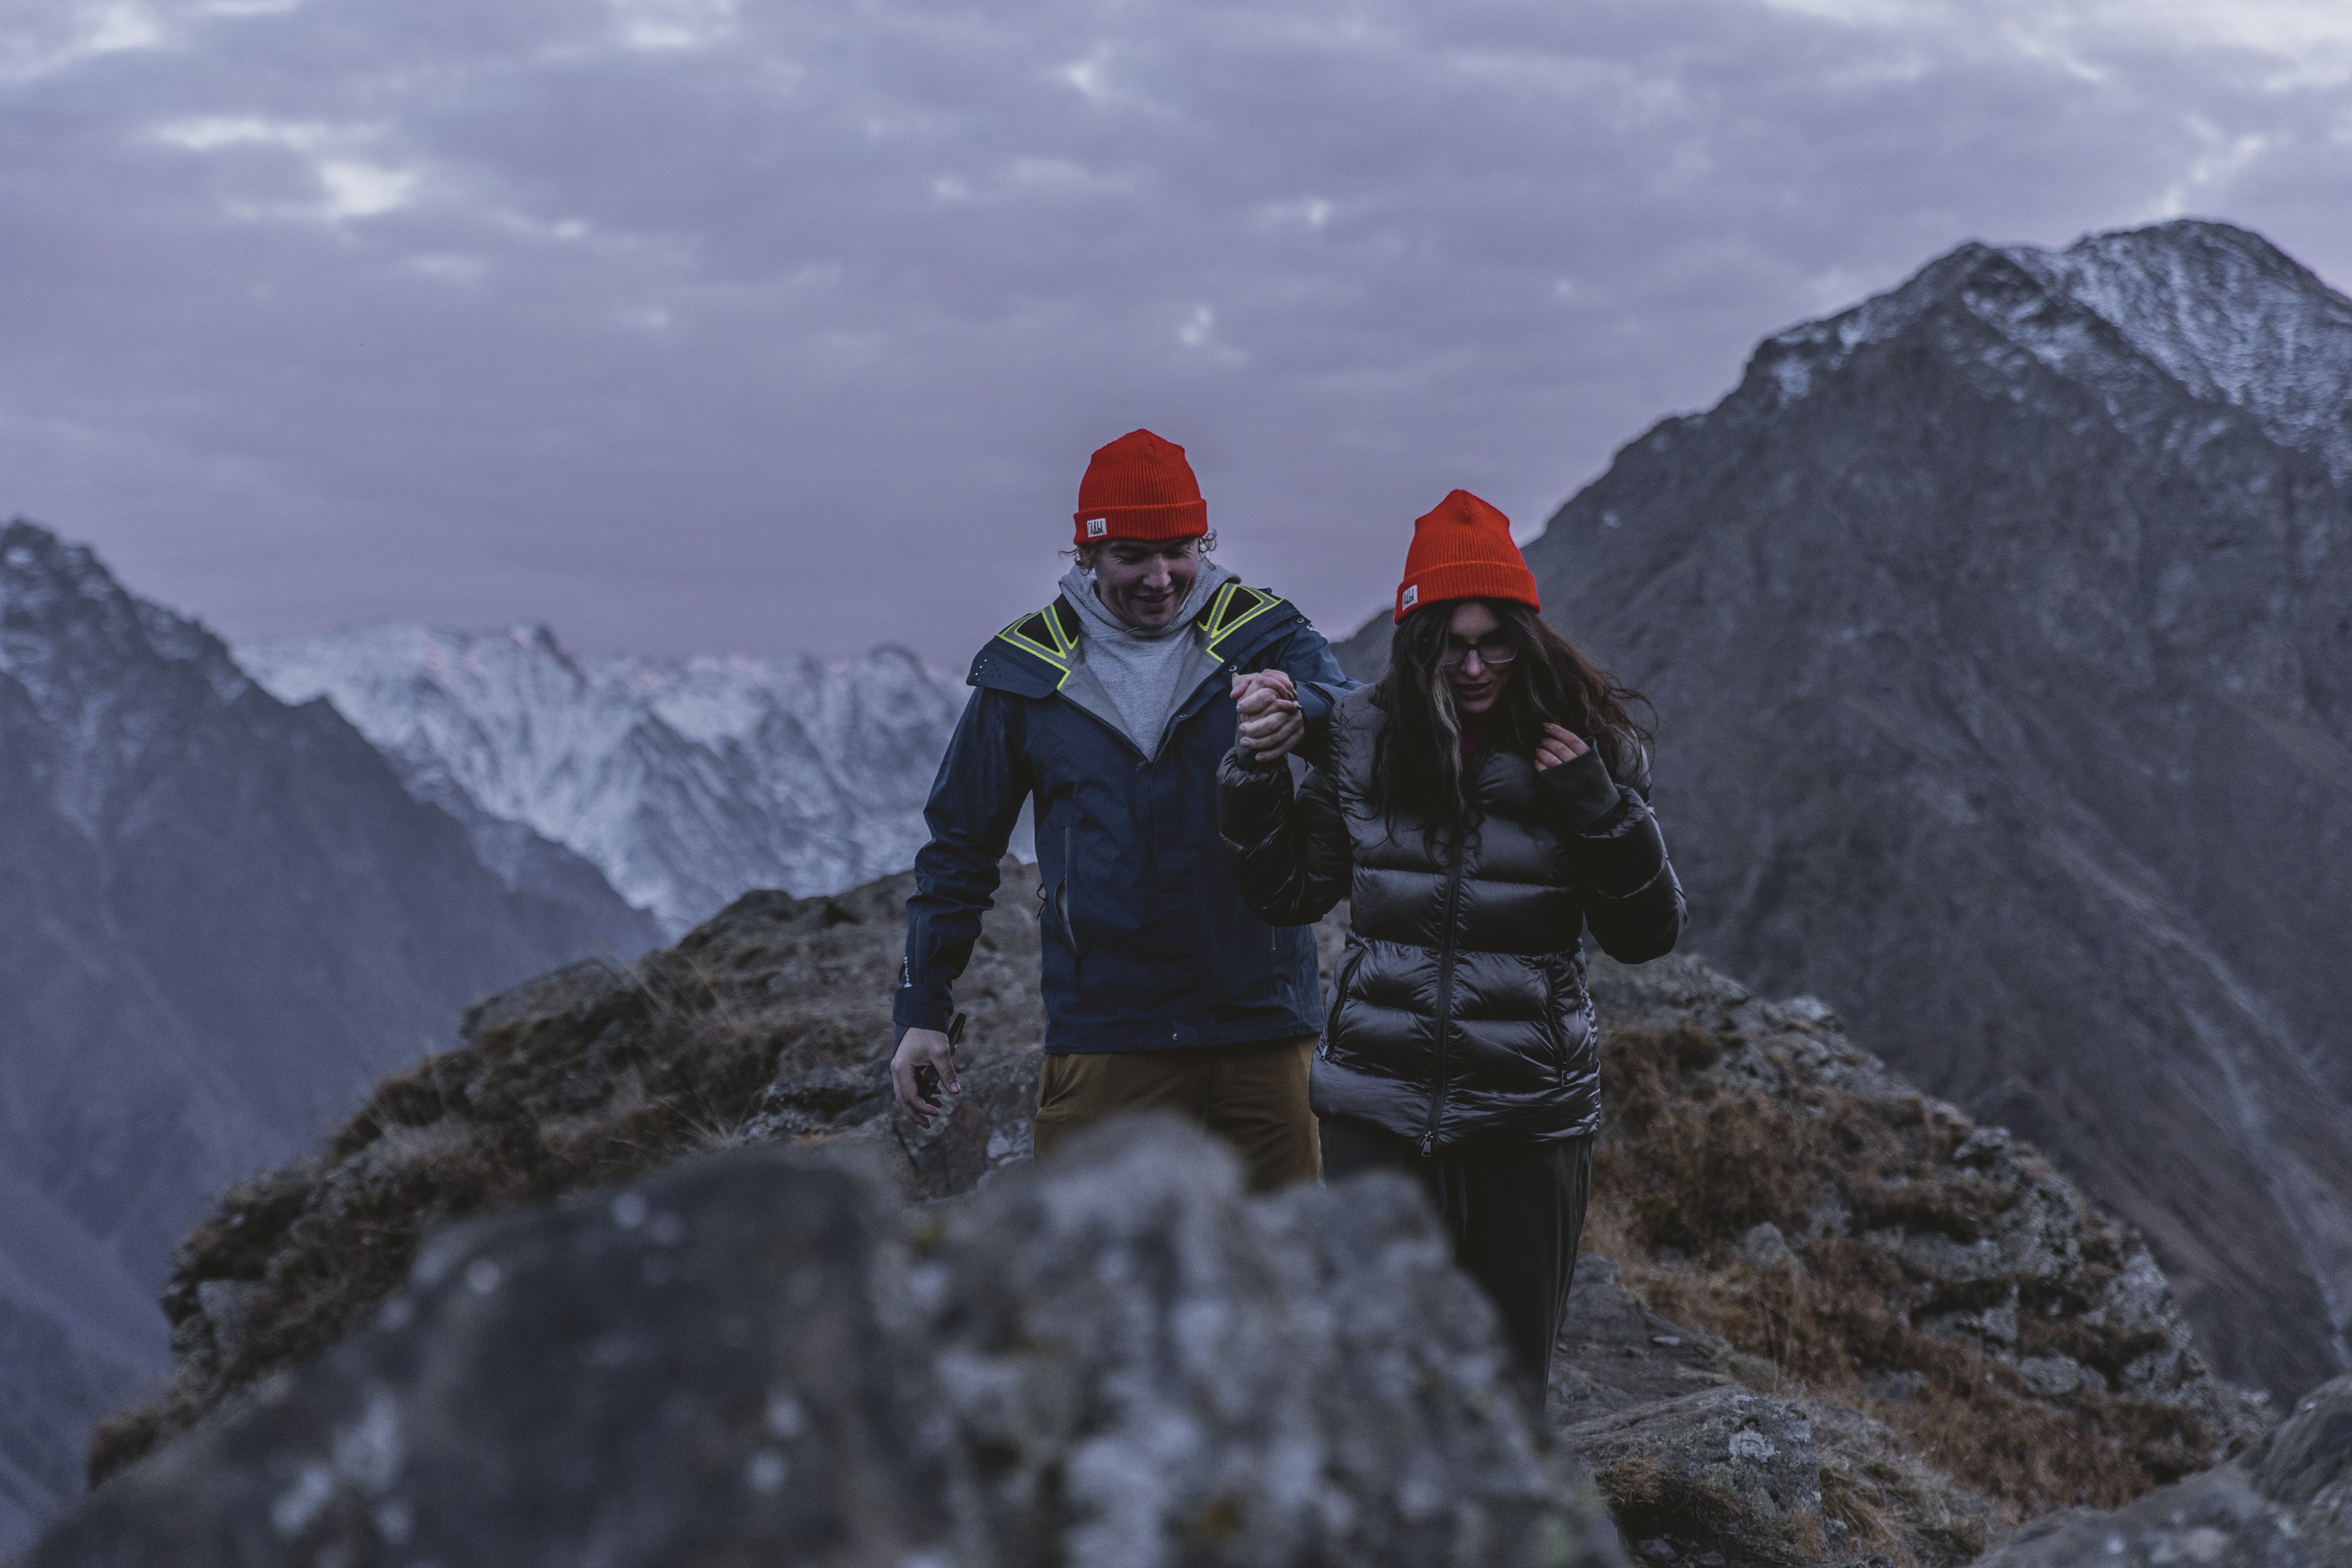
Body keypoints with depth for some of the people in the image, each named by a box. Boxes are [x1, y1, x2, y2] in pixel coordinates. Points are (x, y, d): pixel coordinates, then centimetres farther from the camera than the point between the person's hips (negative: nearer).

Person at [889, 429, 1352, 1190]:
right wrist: (921, 1010, 8)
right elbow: (960, 845, 12)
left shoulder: (1265, 638, 4)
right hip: (1103, 1036, 0)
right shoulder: (1026, 673, 6)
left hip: (1262, 1033, 0)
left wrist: (1301, 714, -41)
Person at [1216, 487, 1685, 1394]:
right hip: (1378, 1110, 1)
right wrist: (1257, 774, -5)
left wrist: (1599, 807, -16)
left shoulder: (1591, 749, -2)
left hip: (1530, 1118, 0)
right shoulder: (1364, 739, 1)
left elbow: (1648, 935, -2)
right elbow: (1288, 893, 9)